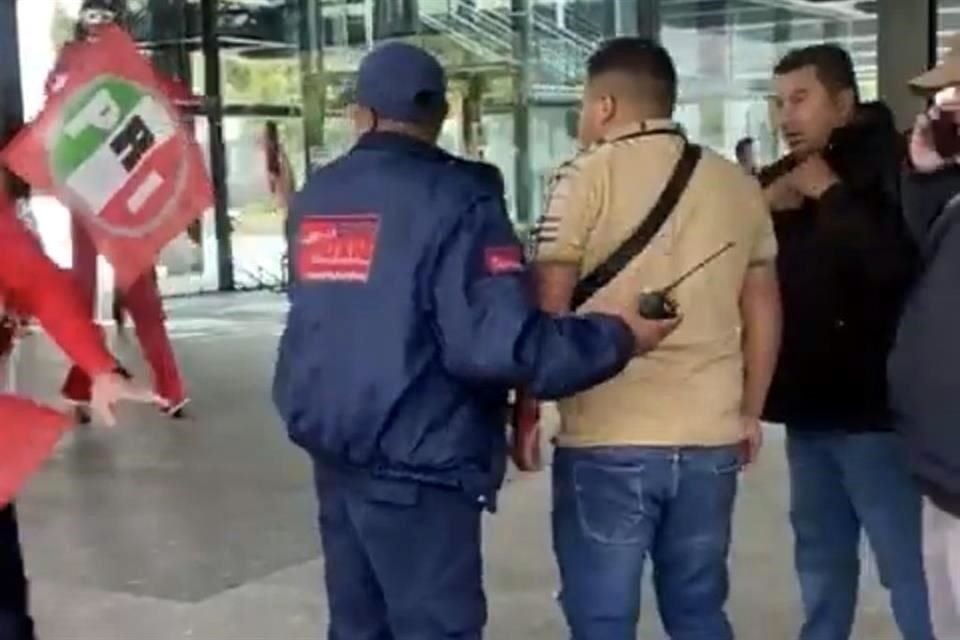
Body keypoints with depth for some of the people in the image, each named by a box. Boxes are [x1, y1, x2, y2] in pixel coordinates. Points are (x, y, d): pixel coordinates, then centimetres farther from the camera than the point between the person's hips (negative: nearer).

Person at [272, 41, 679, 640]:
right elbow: (499, 342, -23)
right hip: (413, 467, -7)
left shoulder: (314, 198, 7)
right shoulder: (456, 200, -13)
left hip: (333, 453, 7)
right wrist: (618, 337, -13)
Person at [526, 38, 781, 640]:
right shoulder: (740, 185, 10)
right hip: (712, 437, 5)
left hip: (608, 439, -5)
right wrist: (750, 412, 23)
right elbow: (764, 312, 14)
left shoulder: (590, 177, -5)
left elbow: (547, 311, -7)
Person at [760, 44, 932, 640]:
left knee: (910, 567, -6)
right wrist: (763, 207, -4)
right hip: (809, 404, 7)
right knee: (821, 558, 17)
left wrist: (830, 193, -15)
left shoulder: (889, 165, -8)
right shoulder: (779, 178, 11)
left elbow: (896, 264, -24)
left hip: (872, 405, -7)